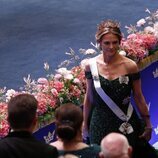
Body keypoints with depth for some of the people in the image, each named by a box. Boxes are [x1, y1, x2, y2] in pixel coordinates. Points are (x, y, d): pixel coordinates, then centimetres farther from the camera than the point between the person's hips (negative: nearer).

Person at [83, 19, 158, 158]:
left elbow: (139, 97, 0)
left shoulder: (130, 66, -9)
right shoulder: (91, 65, -3)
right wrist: (85, 124, 12)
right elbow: (89, 97, 7)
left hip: (126, 125, -1)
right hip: (99, 125, 1)